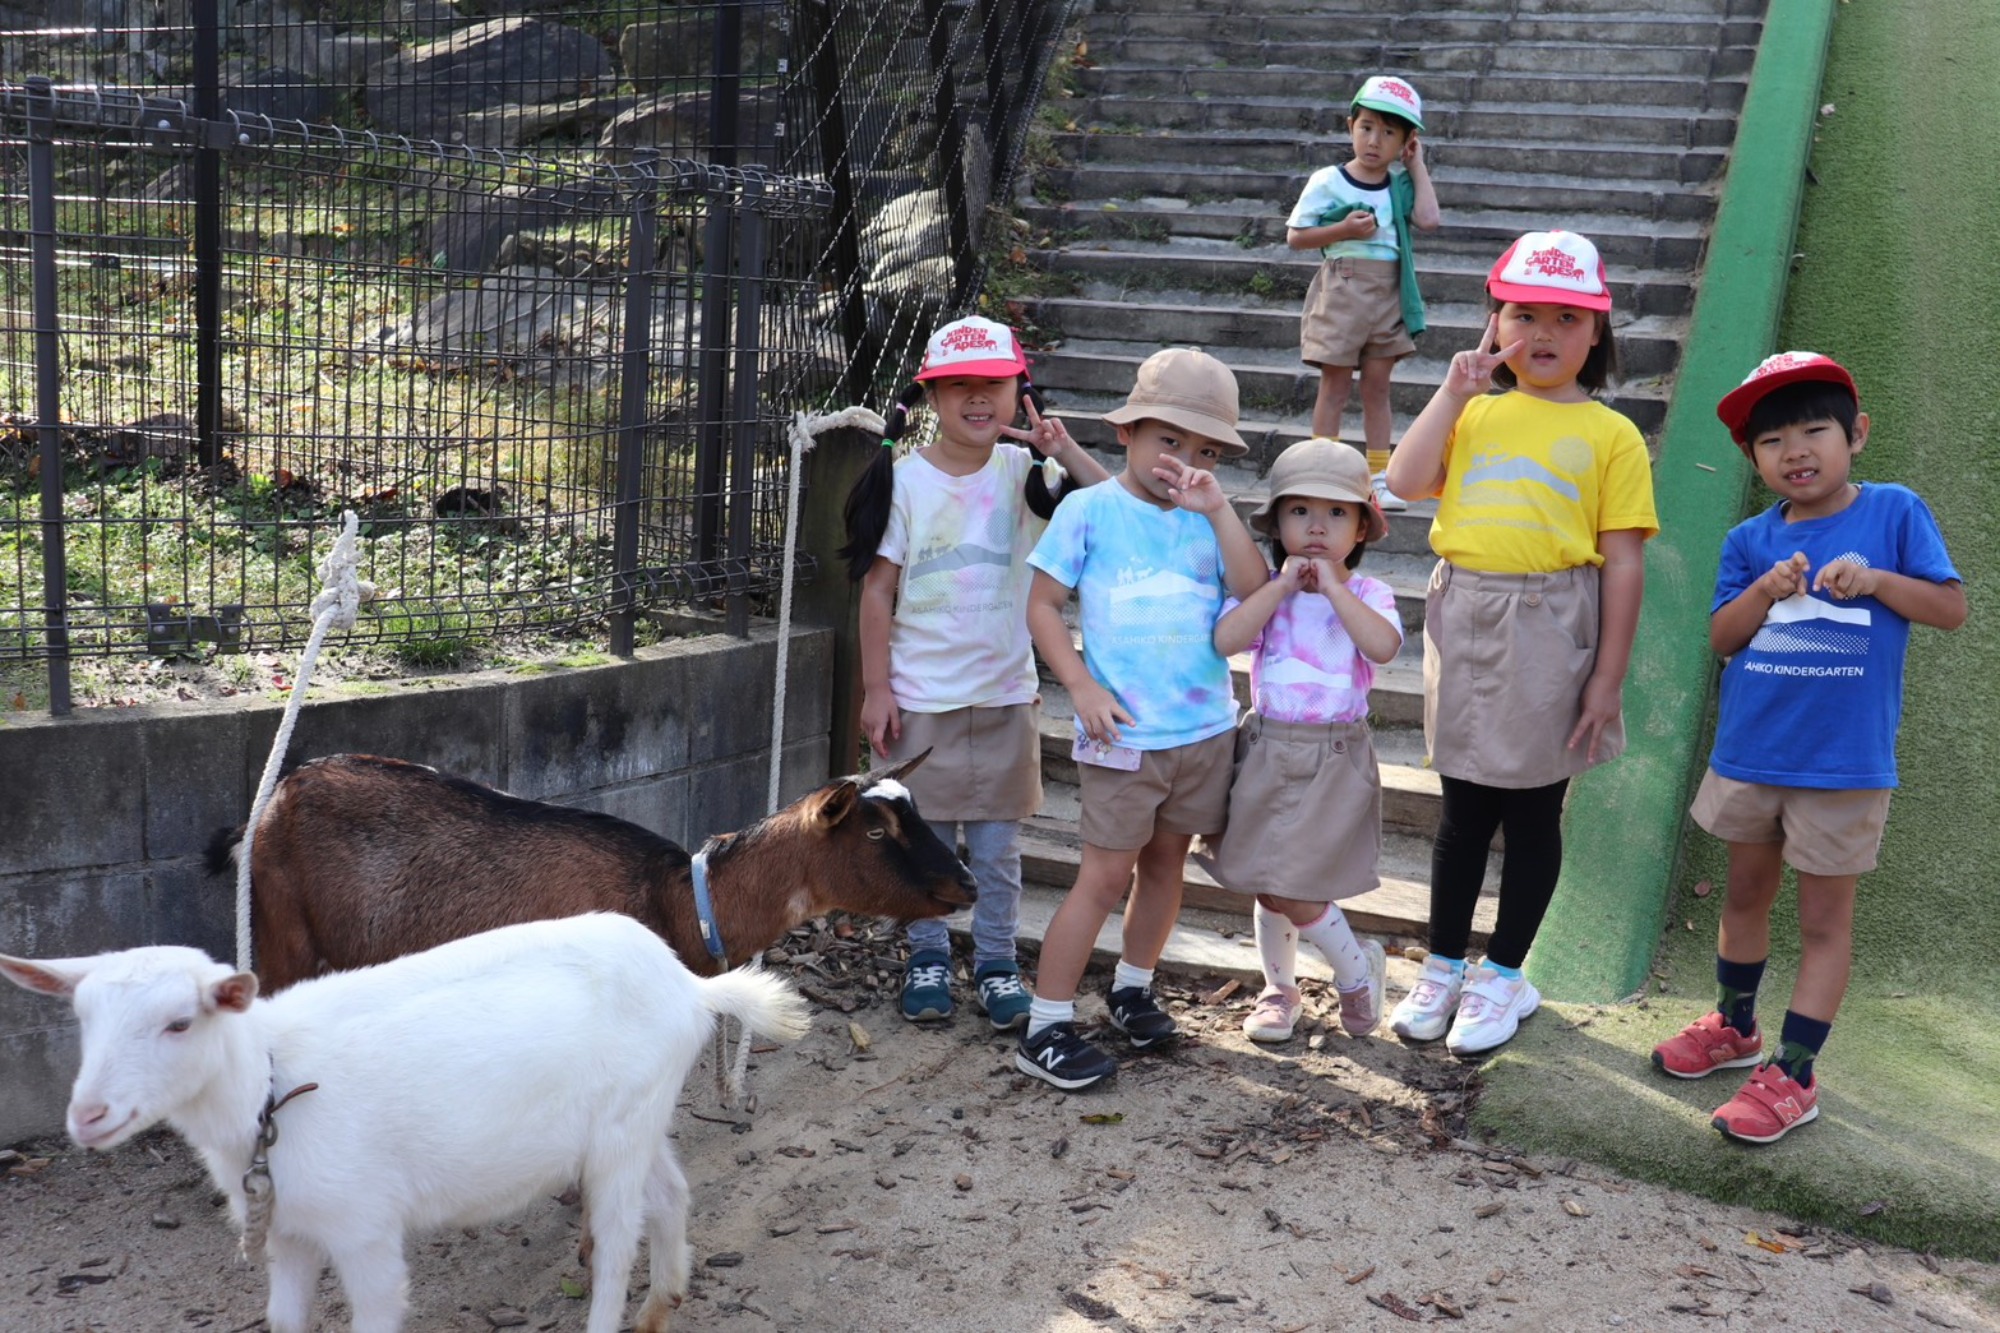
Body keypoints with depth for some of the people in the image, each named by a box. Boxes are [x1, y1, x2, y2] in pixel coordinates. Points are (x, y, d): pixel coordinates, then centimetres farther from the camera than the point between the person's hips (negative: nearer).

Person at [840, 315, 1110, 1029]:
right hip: (920, 697, -1)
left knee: (998, 844, 9)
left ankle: (996, 964, 24)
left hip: (1005, 695, 1)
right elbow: (879, 589, -4)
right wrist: (876, 688, -5)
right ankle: (928, 959, 27)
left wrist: (1066, 451, -18)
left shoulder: (1025, 473, -2)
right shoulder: (904, 479, -6)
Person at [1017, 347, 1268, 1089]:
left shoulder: (1206, 520, 5)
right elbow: (1042, 605, -3)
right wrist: (1081, 687, -12)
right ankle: (1045, 1028, 5)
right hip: (1122, 733, -4)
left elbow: (1255, 594, -8)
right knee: (1105, 875, -3)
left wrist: (1218, 509, -14)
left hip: (1204, 729, 4)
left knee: (1166, 861, 16)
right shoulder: (1091, 511, -4)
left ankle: (1133, 986, 36)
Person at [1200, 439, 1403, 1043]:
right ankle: (1279, 988, 34)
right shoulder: (1262, 590, 0)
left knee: (1293, 888, -6)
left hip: (1335, 757, -3)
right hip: (1268, 750, 3)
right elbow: (1226, 639, -19)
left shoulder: (1368, 594, -3)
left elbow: (1383, 646, -25)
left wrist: (1333, 585, -20)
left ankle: (1357, 970, 21)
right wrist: (1282, 585, -16)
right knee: (1270, 885, 12)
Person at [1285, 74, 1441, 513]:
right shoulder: (1327, 182, -5)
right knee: (1335, 383, 2)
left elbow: (1429, 219, -11)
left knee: (1377, 384, 9)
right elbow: (1295, 237, -4)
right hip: (1342, 288, -3)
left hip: (1389, 292, 4)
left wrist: (1417, 165, -2)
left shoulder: (1400, 185, 6)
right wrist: (1344, 230, -17)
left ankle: (1379, 477, 14)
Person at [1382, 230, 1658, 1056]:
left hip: (1550, 629, -3)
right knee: (1463, 805, 13)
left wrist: (1607, 678, -9)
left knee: (1533, 808, 9)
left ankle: (1504, 975, 24)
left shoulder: (1610, 435, -2)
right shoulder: (1473, 413, 9)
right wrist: (1453, 391, -7)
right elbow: (1406, 482, -6)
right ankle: (1444, 964, 28)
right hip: (1463, 620, 3)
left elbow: (1623, 563, -5)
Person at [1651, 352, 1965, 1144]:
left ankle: (1791, 1074, 13)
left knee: (1825, 916, 5)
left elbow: (1952, 609, -6)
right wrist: (1765, 591, -18)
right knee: (1746, 893, 20)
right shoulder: (1751, 541, 2)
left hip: (1844, 762, -4)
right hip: (1750, 753, 4)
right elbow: (1720, 637, -1)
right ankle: (1735, 1027, 39)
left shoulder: (1894, 512, -5)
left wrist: (1876, 579, -20)